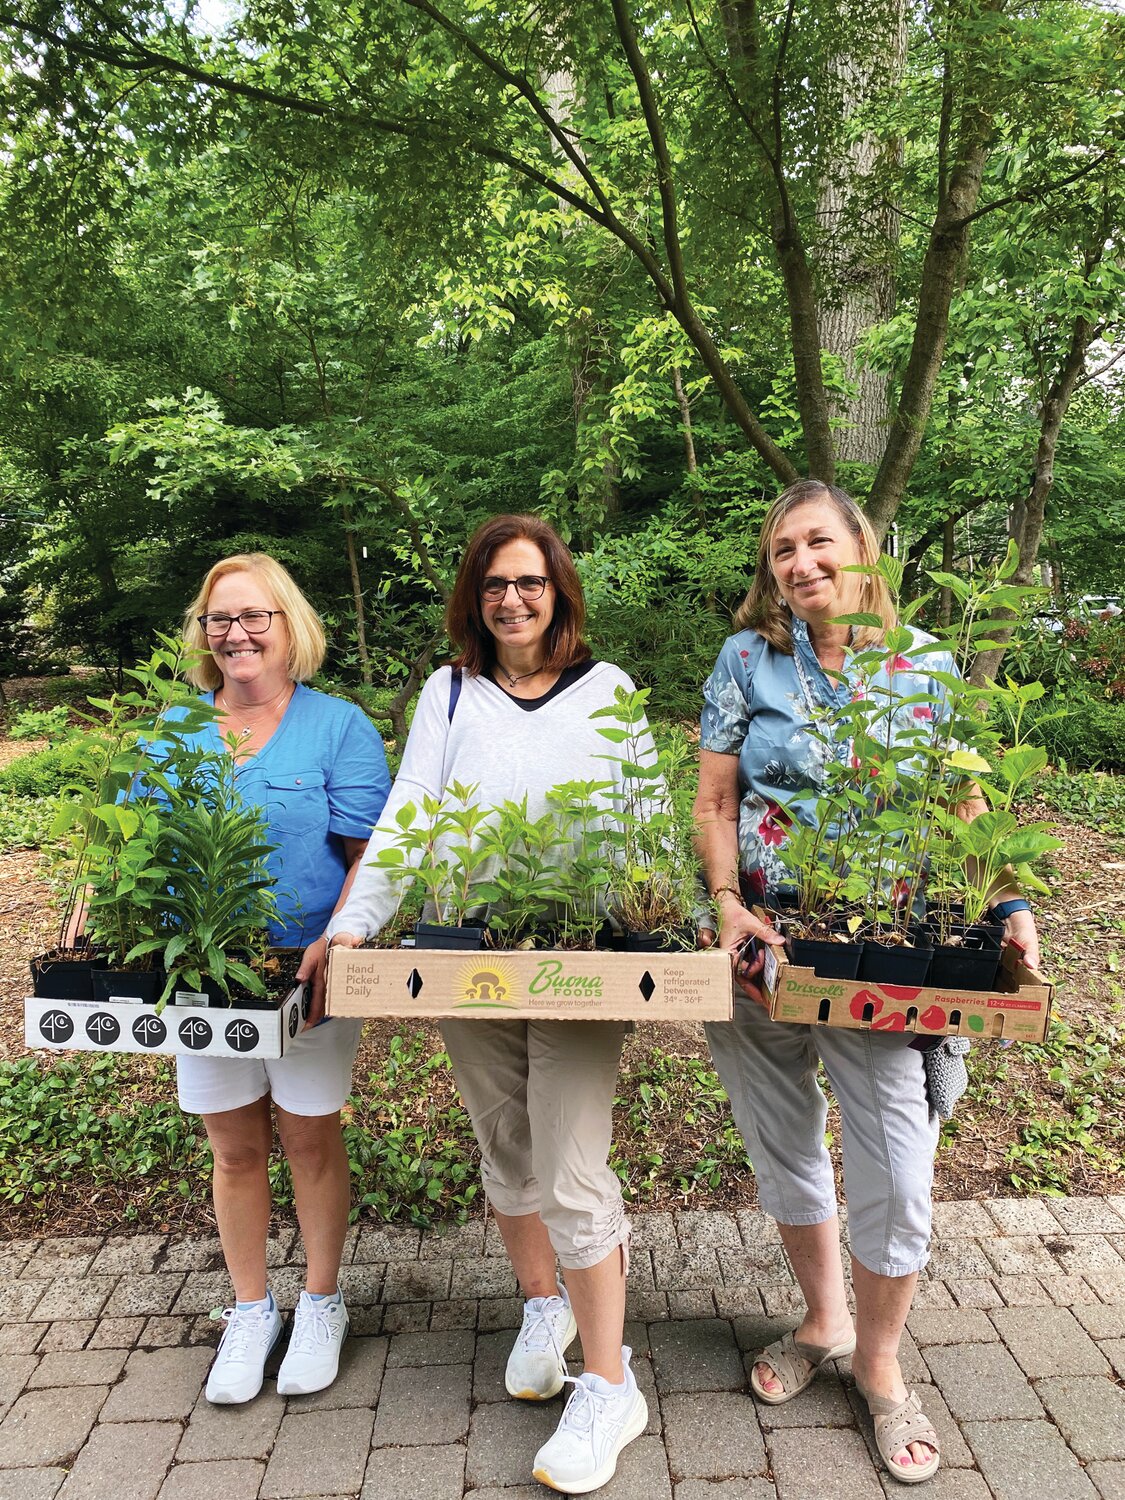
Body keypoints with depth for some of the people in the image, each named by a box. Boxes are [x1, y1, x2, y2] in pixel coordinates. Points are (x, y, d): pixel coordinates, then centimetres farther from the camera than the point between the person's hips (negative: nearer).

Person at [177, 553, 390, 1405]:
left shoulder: (339, 728, -5)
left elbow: (368, 856, -9)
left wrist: (330, 948, -22)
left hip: (309, 977, -3)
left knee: (311, 1139, 11)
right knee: (235, 1148, 15)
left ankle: (321, 1303, 34)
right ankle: (250, 1311, 36)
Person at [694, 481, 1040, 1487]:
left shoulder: (926, 664, 1)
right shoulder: (747, 659, 1)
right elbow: (714, 803, 1)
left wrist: (1008, 904, -11)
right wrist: (729, 905, -12)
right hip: (764, 946, 1)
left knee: (897, 1172, 3)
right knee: (785, 1149, 17)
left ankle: (879, 1362, 32)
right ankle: (824, 1320, 44)